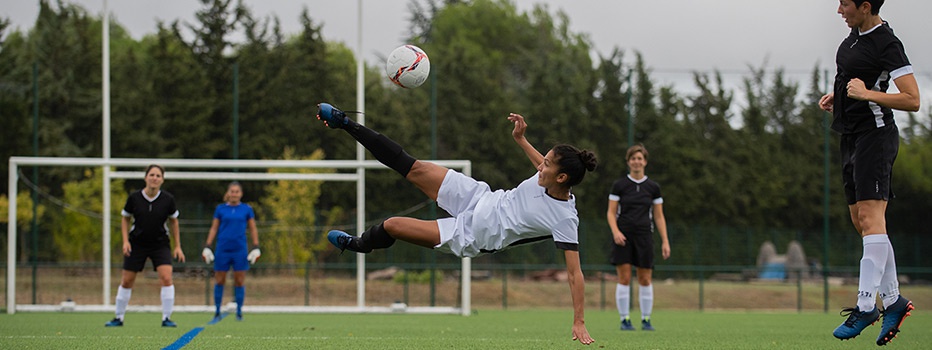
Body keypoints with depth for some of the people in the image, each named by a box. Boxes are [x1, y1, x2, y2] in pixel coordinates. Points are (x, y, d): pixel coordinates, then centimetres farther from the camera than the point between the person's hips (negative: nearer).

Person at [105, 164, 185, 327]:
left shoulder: (168, 199, -9)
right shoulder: (134, 198, -11)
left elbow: (173, 222, 5)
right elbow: (126, 219, 4)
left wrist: (178, 246, 4)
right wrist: (125, 241, -8)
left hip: (160, 244, 0)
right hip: (137, 244, 0)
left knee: (166, 278, -17)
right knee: (126, 281, 4)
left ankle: (166, 318, -7)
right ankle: (119, 318, 20)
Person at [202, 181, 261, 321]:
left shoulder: (247, 209, 6)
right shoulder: (220, 209, 6)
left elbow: (253, 229, 11)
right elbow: (213, 228, 10)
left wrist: (256, 247, 4)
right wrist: (207, 247, 4)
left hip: (240, 251, 0)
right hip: (223, 250, 0)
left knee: (240, 281, -1)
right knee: (220, 281, 2)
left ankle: (239, 311, 7)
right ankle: (217, 311, 11)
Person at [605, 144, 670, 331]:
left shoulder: (653, 187, 8)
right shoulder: (619, 185, 3)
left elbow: (659, 216, 10)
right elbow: (611, 212, 2)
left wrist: (665, 241, 2)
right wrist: (615, 231, -16)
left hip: (644, 235, 2)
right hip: (623, 236, -2)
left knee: (645, 279, 0)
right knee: (624, 278, -7)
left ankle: (646, 319, 9)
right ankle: (624, 320, -2)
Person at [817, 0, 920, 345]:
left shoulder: (887, 44, -16)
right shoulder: (855, 35, 12)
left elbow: (912, 100, -19)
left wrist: (867, 94, -25)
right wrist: (837, 95, 14)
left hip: (874, 133, -10)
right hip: (852, 136, 10)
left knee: (870, 216, -15)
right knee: (861, 221, 9)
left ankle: (865, 307, -19)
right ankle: (893, 300, 14)